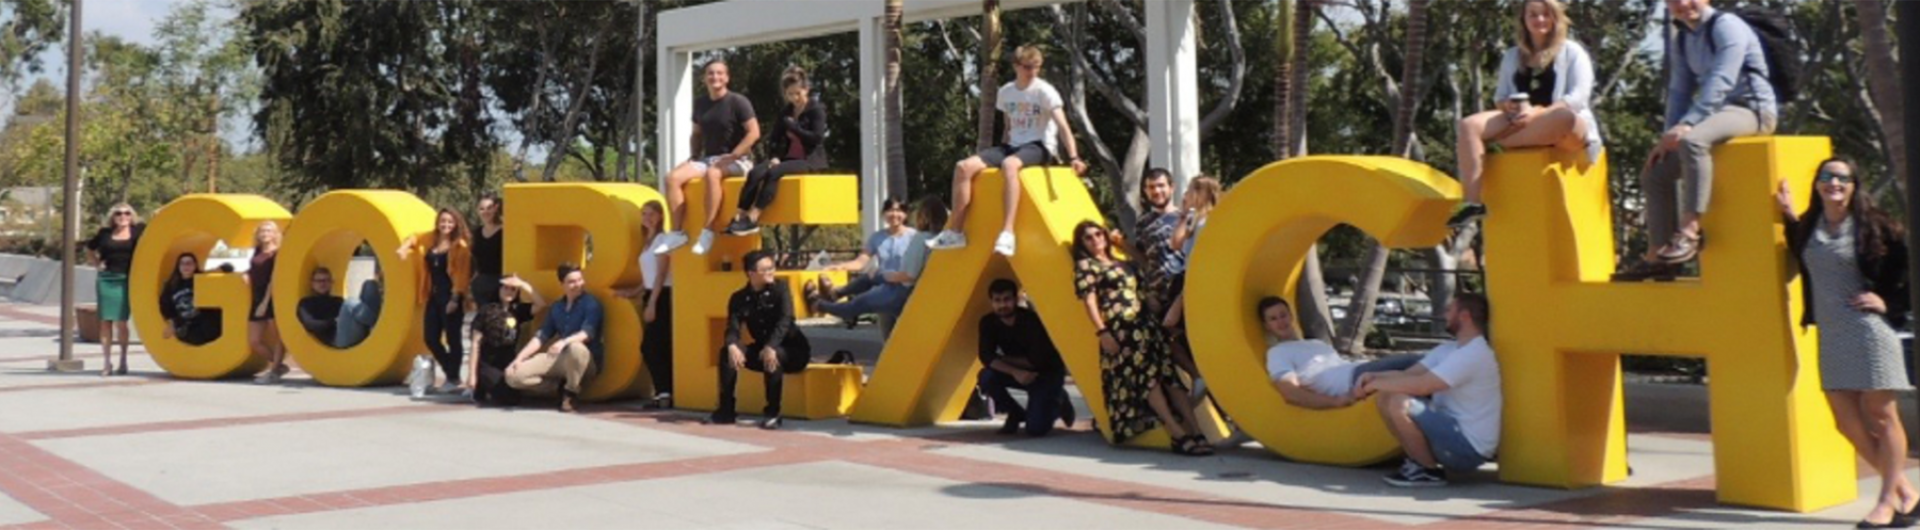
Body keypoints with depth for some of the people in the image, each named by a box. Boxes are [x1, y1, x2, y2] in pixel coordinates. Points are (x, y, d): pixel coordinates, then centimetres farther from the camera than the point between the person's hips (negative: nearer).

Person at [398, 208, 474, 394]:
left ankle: (454, 380, 8)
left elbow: (462, 274, -10)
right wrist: (404, 248, 10)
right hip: (434, 296, 7)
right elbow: (414, 239, 32)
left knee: (452, 338, -2)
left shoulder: (460, 245, -5)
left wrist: (456, 298, -17)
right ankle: (451, 374, 21)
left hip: (450, 296, -7)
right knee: (431, 339, 7)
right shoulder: (430, 241, 12)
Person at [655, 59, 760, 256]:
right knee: (673, 177, -18)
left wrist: (732, 156, -18)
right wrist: (695, 156, 6)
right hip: (708, 158, 6)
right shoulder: (700, 103, 12)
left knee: (712, 174, -39)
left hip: (736, 160, -6)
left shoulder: (738, 102, -6)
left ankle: (707, 231, -34)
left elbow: (754, 132, -12)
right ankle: (677, 232, -16)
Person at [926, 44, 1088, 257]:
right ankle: (955, 231, -10)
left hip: (1039, 147, -6)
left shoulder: (1045, 91, -7)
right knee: (964, 167, -14)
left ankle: (1007, 232, -44)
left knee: (1009, 165, -41)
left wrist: (1073, 157, -29)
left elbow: (1063, 126, -17)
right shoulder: (1006, 92, 10)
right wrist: (1002, 154, 15)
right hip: (1013, 146, 6)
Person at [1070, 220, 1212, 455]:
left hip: (1143, 325, 7)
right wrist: (1103, 332, -15)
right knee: (1147, 376, -16)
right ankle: (1178, 435, -22)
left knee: (1168, 372, -6)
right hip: (1120, 330, -7)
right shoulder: (1085, 265, 6)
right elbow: (1090, 300, -6)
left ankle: (1194, 430, -13)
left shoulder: (1120, 263, 27)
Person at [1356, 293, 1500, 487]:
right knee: (1386, 399, 2)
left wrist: (1376, 383, -15)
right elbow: (1408, 374, 7)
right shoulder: (1449, 349, 12)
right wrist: (1373, 376, -12)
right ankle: (1419, 460, 7)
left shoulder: (1474, 355, -20)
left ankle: (1430, 471, -9)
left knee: (1400, 404, -26)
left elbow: (1421, 385, -27)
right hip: (1453, 431, 9)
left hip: (1469, 449, -9)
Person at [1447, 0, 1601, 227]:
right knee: (1469, 125, -22)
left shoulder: (1572, 52, 7)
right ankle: (1472, 201, -35)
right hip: (1519, 123, 4)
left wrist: (1537, 112, -22)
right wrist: (1509, 106, -9)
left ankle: (1494, 145, -33)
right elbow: (1500, 96, 18)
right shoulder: (1513, 56, 21)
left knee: (1564, 116, -42)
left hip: (1567, 131, -4)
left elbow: (1578, 98, -6)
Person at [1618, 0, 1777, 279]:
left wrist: (1687, 123, -31)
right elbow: (1679, 91, 12)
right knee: (1655, 172, 1)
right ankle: (1657, 255, -1)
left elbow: (1720, 82, -22)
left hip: (1751, 109, -9)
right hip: (1717, 113, 9)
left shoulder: (1727, 27, -11)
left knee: (1692, 140, -37)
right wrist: (1668, 136, -2)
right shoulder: (1680, 42, 13)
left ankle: (1689, 234, -36)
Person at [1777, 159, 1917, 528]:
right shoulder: (1809, 226, 10)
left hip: (1869, 331, -6)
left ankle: (1889, 500, 8)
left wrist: (1889, 303, -6)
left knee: (1880, 417, -1)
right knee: (1848, 422, 5)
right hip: (1831, 337, 6)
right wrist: (1790, 218, 20)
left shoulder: (1872, 226, -4)